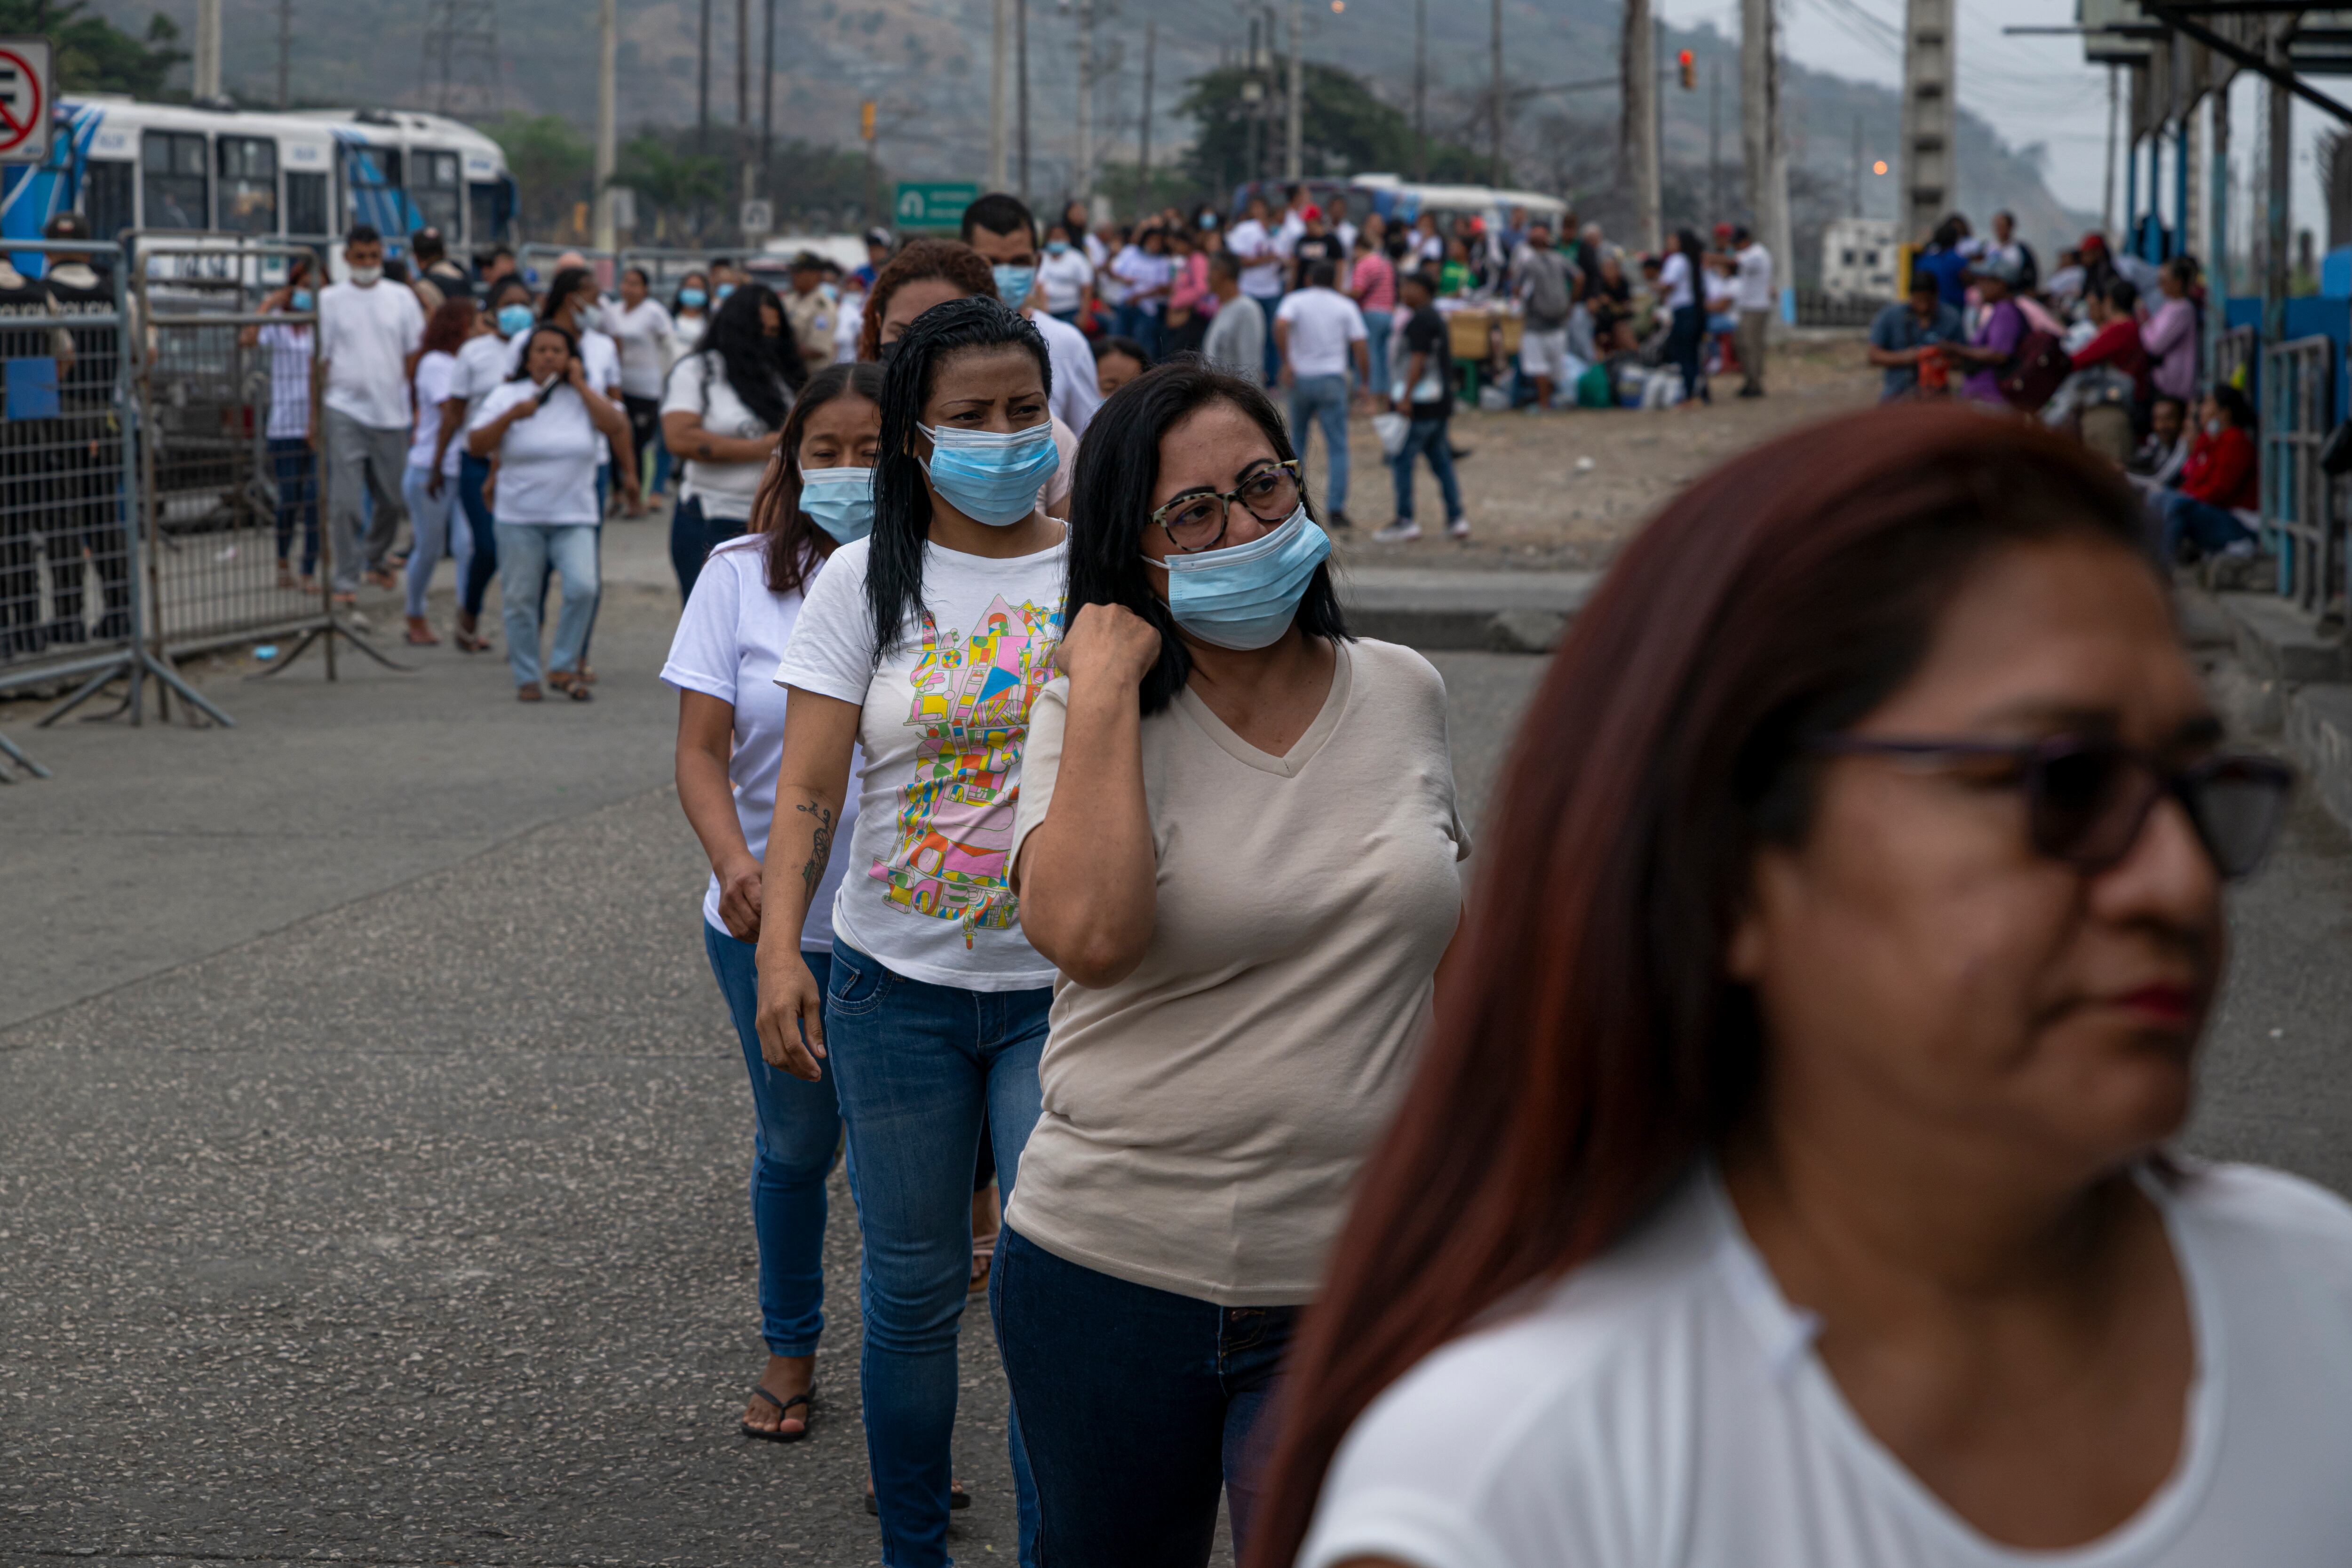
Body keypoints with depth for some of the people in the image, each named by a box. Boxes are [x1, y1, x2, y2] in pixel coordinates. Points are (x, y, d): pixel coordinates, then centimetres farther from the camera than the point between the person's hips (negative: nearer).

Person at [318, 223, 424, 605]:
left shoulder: (401, 298, 7)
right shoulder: (330, 299, 2)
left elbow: (415, 355, 9)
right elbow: (319, 359, 3)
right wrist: (315, 413, -1)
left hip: (391, 413, 2)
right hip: (345, 412, -2)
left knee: (393, 499, 9)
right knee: (345, 503, -8)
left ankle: (374, 558, 33)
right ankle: (346, 580, -4)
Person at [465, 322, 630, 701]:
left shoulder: (585, 396, 8)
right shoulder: (508, 396, 5)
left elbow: (619, 430, -8)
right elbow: (476, 445, -2)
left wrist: (581, 387, -7)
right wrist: (510, 417, -16)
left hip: (574, 517, 0)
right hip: (520, 517, 0)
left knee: (583, 587, -18)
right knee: (520, 599, 2)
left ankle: (563, 668, -5)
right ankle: (527, 680, 14)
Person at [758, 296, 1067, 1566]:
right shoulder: (865, 583, 0)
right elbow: (807, 789, -6)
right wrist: (778, 948, -18)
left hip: (1062, 990, -1)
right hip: (899, 988, 1)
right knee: (914, 1289, 10)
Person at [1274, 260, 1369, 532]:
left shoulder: (1295, 301, 2)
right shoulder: (1346, 306, 4)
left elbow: (1281, 326, -19)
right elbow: (1360, 348, -2)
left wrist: (1287, 362, -13)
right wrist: (1366, 382, 8)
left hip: (1300, 378, 1)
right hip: (1332, 379, -1)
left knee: (1297, 440, 19)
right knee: (1338, 447, -2)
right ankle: (1337, 508, -13)